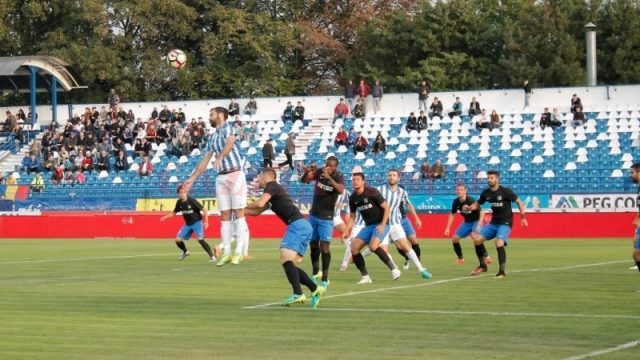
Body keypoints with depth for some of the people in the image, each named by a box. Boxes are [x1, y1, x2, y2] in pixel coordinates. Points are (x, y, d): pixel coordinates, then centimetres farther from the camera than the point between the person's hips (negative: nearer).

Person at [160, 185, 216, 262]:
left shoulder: (192, 201, -21)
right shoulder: (179, 202, -6)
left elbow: (204, 210, -16)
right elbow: (174, 212, 13)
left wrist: (206, 222, -23)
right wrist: (166, 216, -3)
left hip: (197, 222, -6)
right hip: (188, 223, 6)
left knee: (200, 239, -26)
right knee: (178, 240, 3)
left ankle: (212, 256, -18)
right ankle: (185, 252, 33)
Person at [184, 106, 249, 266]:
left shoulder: (228, 128, -2)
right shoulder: (212, 137, 20)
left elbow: (230, 143, -23)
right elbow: (205, 160, 25)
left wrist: (220, 157, -40)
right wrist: (192, 178, 23)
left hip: (235, 174, -7)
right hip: (221, 177, 7)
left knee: (238, 212, -8)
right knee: (224, 215, 3)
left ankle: (239, 251, -11)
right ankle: (227, 252, 3)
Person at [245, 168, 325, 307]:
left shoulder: (271, 185, 0)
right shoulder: (272, 193, 28)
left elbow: (259, 204, -15)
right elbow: (257, 212, 33)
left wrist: (242, 206, 2)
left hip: (297, 225, -10)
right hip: (304, 227, 10)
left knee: (286, 259, -20)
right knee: (288, 264, 8)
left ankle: (298, 294, -33)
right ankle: (315, 289, 4)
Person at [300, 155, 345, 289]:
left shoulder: (338, 177, -13)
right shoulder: (320, 172, -4)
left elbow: (341, 190, -33)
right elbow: (304, 180, -6)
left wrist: (329, 177, -42)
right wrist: (307, 172, -27)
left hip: (326, 218, -4)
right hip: (313, 215, 4)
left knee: (324, 246, -13)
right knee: (313, 244, 12)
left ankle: (325, 278, -9)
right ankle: (316, 272, 31)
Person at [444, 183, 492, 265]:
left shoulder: (471, 201, -26)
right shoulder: (456, 202, -10)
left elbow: (481, 212, -22)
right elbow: (452, 214, 5)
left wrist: (479, 224, -34)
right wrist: (448, 228, 2)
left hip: (476, 221, -6)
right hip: (467, 222, 7)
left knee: (474, 236, -33)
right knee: (454, 239, 2)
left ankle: (486, 256, -23)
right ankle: (460, 258, 22)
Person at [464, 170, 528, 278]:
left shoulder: (505, 191, -15)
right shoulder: (486, 193, 0)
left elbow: (519, 202, -7)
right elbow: (477, 204, 14)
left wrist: (523, 217, -15)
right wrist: (469, 208, -7)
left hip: (505, 223, -6)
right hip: (493, 223, 6)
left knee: (499, 244, -26)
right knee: (477, 240, -2)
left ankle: (502, 272, -16)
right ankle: (483, 266, 17)